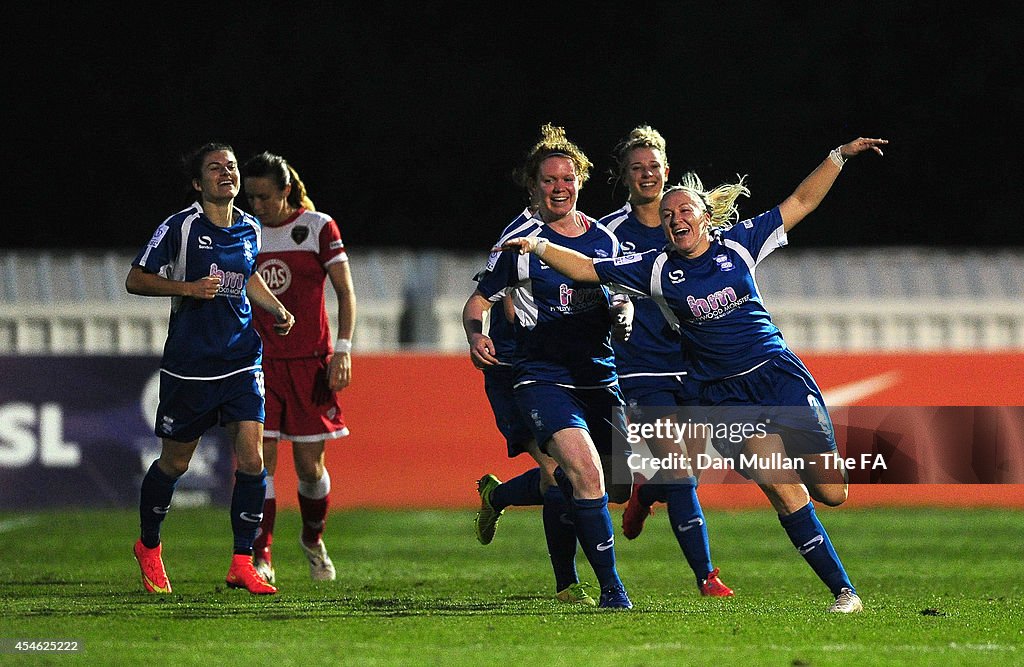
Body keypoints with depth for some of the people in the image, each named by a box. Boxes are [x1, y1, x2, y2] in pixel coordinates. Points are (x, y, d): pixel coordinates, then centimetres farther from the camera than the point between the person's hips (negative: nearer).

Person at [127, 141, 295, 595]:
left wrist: (278, 310, 11)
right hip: (188, 366, -4)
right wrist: (188, 288, -19)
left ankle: (242, 563, -2)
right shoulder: (179, 227, -9)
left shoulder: (250, 229, 7)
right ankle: (149, 547, 32)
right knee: (174, 464, 8)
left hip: (241, 362, 4)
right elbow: (135, 280, -7)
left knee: (251, 460, -9)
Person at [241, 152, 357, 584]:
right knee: (259, 461, -10)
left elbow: (345, 292, -1)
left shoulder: (318, 228, -1)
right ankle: (261, 559, -6)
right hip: (260, 363, 2)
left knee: (310, 466, 1)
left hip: (310, 362, -2)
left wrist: (343, 349, -11)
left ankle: (313, 540, 28)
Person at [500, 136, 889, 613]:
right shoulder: (656, 269, 0)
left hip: (778, 374, 1)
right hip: (726, 398, -1)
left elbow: (801, 202, 5)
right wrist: (538, 247, -14)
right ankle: (843, 591, -8)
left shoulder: (737, 243, 1)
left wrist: (839, 157, -3)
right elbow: (588, 270, 0)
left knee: (831, 493, -1)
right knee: (786, 494, -16)